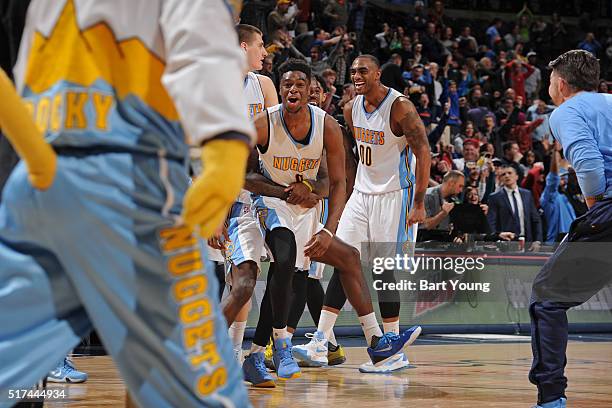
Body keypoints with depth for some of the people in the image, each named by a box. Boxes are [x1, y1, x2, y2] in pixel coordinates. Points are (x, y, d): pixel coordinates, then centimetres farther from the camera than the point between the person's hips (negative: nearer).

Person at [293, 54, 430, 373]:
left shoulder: (400, 107, -16)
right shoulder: (351, 110, 6)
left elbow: (423, 153, -17)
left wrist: (419, 204, -22)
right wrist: (343, 195, 18)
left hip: (394, 196, -6)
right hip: (362, 194, 6)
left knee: (385, 272, -6)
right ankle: (320, 342, -1)